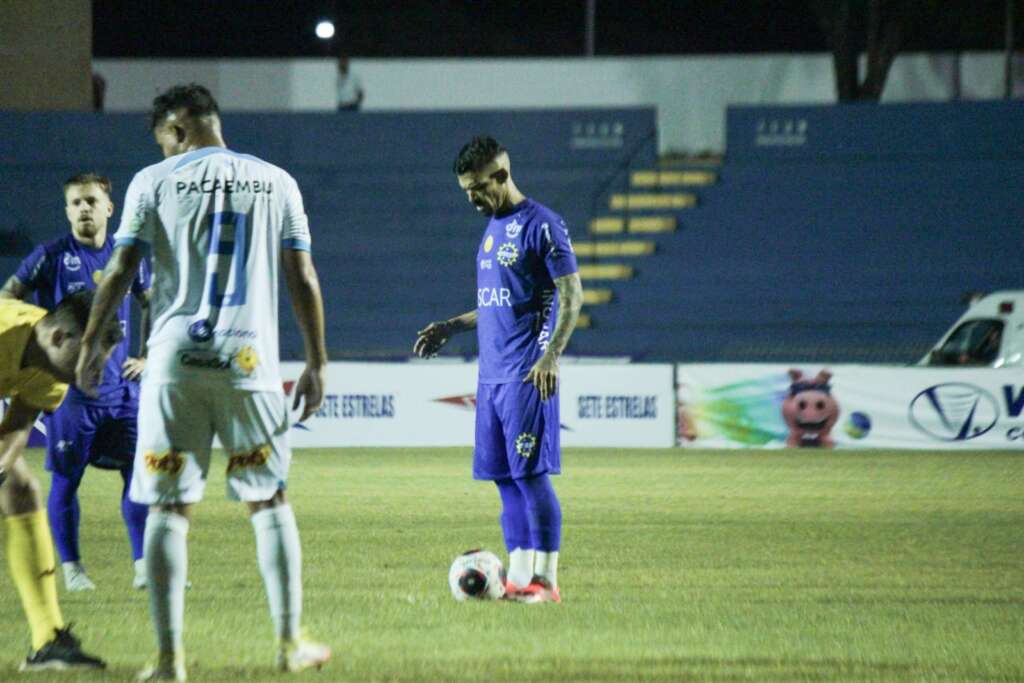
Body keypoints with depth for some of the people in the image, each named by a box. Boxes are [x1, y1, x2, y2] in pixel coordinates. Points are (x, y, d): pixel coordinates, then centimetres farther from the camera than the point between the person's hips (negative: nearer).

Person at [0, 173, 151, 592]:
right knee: (66, 479, 1)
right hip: (69, 388, -3)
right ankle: (70, 567, 11)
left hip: (121, 387, 3)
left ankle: (143, 565, 2)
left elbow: (153, 308, 23)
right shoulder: (51, 257, -3)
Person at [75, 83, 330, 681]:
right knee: (270, 502, 12)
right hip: (250, 360, 1)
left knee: (168, 508, 3)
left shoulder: (154, 182, 3)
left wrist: (90, 346, 10)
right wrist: (317, 363, 11)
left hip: (174, 361, -1)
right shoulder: (276, 182, 8)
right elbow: (304, 280, 6)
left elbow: (120, 272, 0)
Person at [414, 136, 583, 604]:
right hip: (492, 374, 8)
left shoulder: (540, 224, -8)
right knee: (505, 478, 7)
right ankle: (518, 578, 9)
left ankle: (545, 581, -6)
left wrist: (551, 355, -20)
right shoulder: (493, 229, 18)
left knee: (530, 473, -9)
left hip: (527, 376, -8)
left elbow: (571, 296, -11)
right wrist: (451, 328, 21)